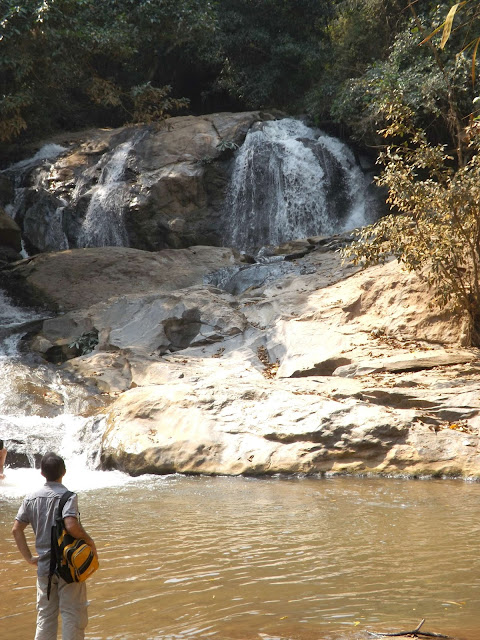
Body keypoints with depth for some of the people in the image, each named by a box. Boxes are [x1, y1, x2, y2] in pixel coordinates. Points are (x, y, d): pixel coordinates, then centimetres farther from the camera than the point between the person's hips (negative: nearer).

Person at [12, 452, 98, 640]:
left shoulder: (31, 498, 4)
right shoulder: (67, 496, -13)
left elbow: (16, 529, 3)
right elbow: (71, 526, -27)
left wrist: (29, 557, 8)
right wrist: (90, 542, -11)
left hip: (44, 566, 5)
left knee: (45, 616, 14)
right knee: (73, 615, 4)